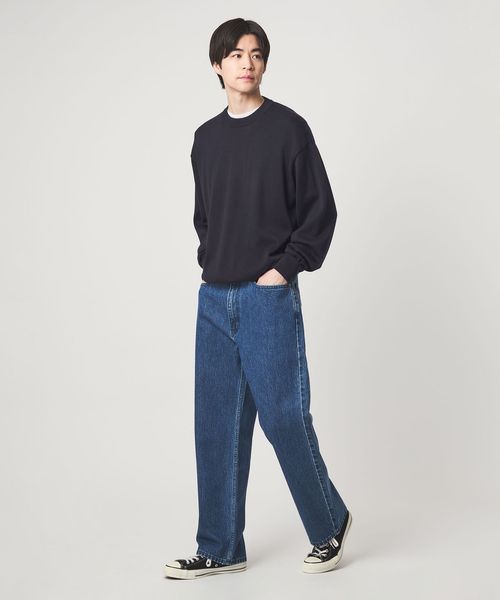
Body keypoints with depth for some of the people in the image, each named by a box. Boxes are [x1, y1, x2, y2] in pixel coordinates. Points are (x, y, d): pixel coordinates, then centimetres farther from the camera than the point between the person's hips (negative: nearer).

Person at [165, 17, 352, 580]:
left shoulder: (288, 127, -3)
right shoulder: (206, 137, 13)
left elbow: (320, 211, -4)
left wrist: (284, 268, -10)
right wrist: (209, 261, 9)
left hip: (269, 299, -5)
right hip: (213, 300, 6)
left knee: (284, 418, -3)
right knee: (216, 426, 6)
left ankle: (330, 524, 19)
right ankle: (220, 549, 15)